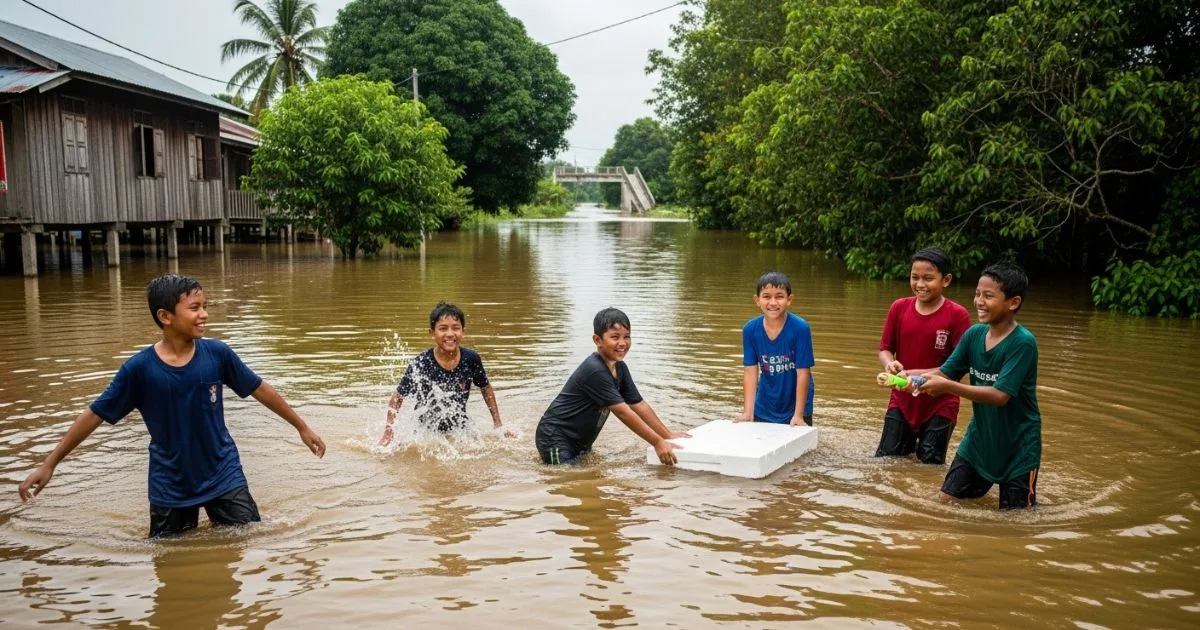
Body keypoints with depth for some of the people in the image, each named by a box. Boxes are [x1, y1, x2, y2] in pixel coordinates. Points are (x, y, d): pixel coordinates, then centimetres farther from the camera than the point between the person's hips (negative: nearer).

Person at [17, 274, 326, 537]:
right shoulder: (140, 368, -16)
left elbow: (260, 389, 0)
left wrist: (302, 427, 7)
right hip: (170, 486, -1)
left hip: (223, 476, 1)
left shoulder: (217, 353, -12)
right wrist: (50, 463, -5)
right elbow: (95, 415, -7)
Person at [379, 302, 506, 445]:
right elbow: (397, 398, -7)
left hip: (460, 430, 2)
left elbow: (486, 389, 6)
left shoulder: (471, 359, -12)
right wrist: (388, 433, -13)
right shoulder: (420, 365, -19)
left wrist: (498, 424, 6)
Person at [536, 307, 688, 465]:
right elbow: (623, 412, -28)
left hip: (581, 441, 9)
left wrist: (668, 436, -1)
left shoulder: (620, 368, 1)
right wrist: (658, 443, -27)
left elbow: (639, 405, 5)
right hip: (556, 439, -9)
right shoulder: (594, 371, -27)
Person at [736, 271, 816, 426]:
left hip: (796, 404, -3)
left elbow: (803, 373, -19)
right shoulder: (750, 329, -13)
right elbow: (750, 372, -11)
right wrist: (747, 412, -15)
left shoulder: (801, 328, -21)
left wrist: (798, 415, -20)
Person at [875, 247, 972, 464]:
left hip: (939, 407, -3)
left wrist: (921, 375, -26)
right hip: (901, 403, 3)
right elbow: (885, 348, 4)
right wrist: (890, 364, -19)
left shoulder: (957, 315, -13)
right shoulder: (899, 308, -3)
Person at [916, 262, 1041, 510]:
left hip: (1017, 445, -5)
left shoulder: (1023, 342, -23)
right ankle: (986, 487, 36)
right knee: (947, 500, 11)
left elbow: (1000, 395, -29)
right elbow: (945, 372, 0)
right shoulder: (974, 334, -4)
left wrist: (948, 386, -34)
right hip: (979, 436, 6)